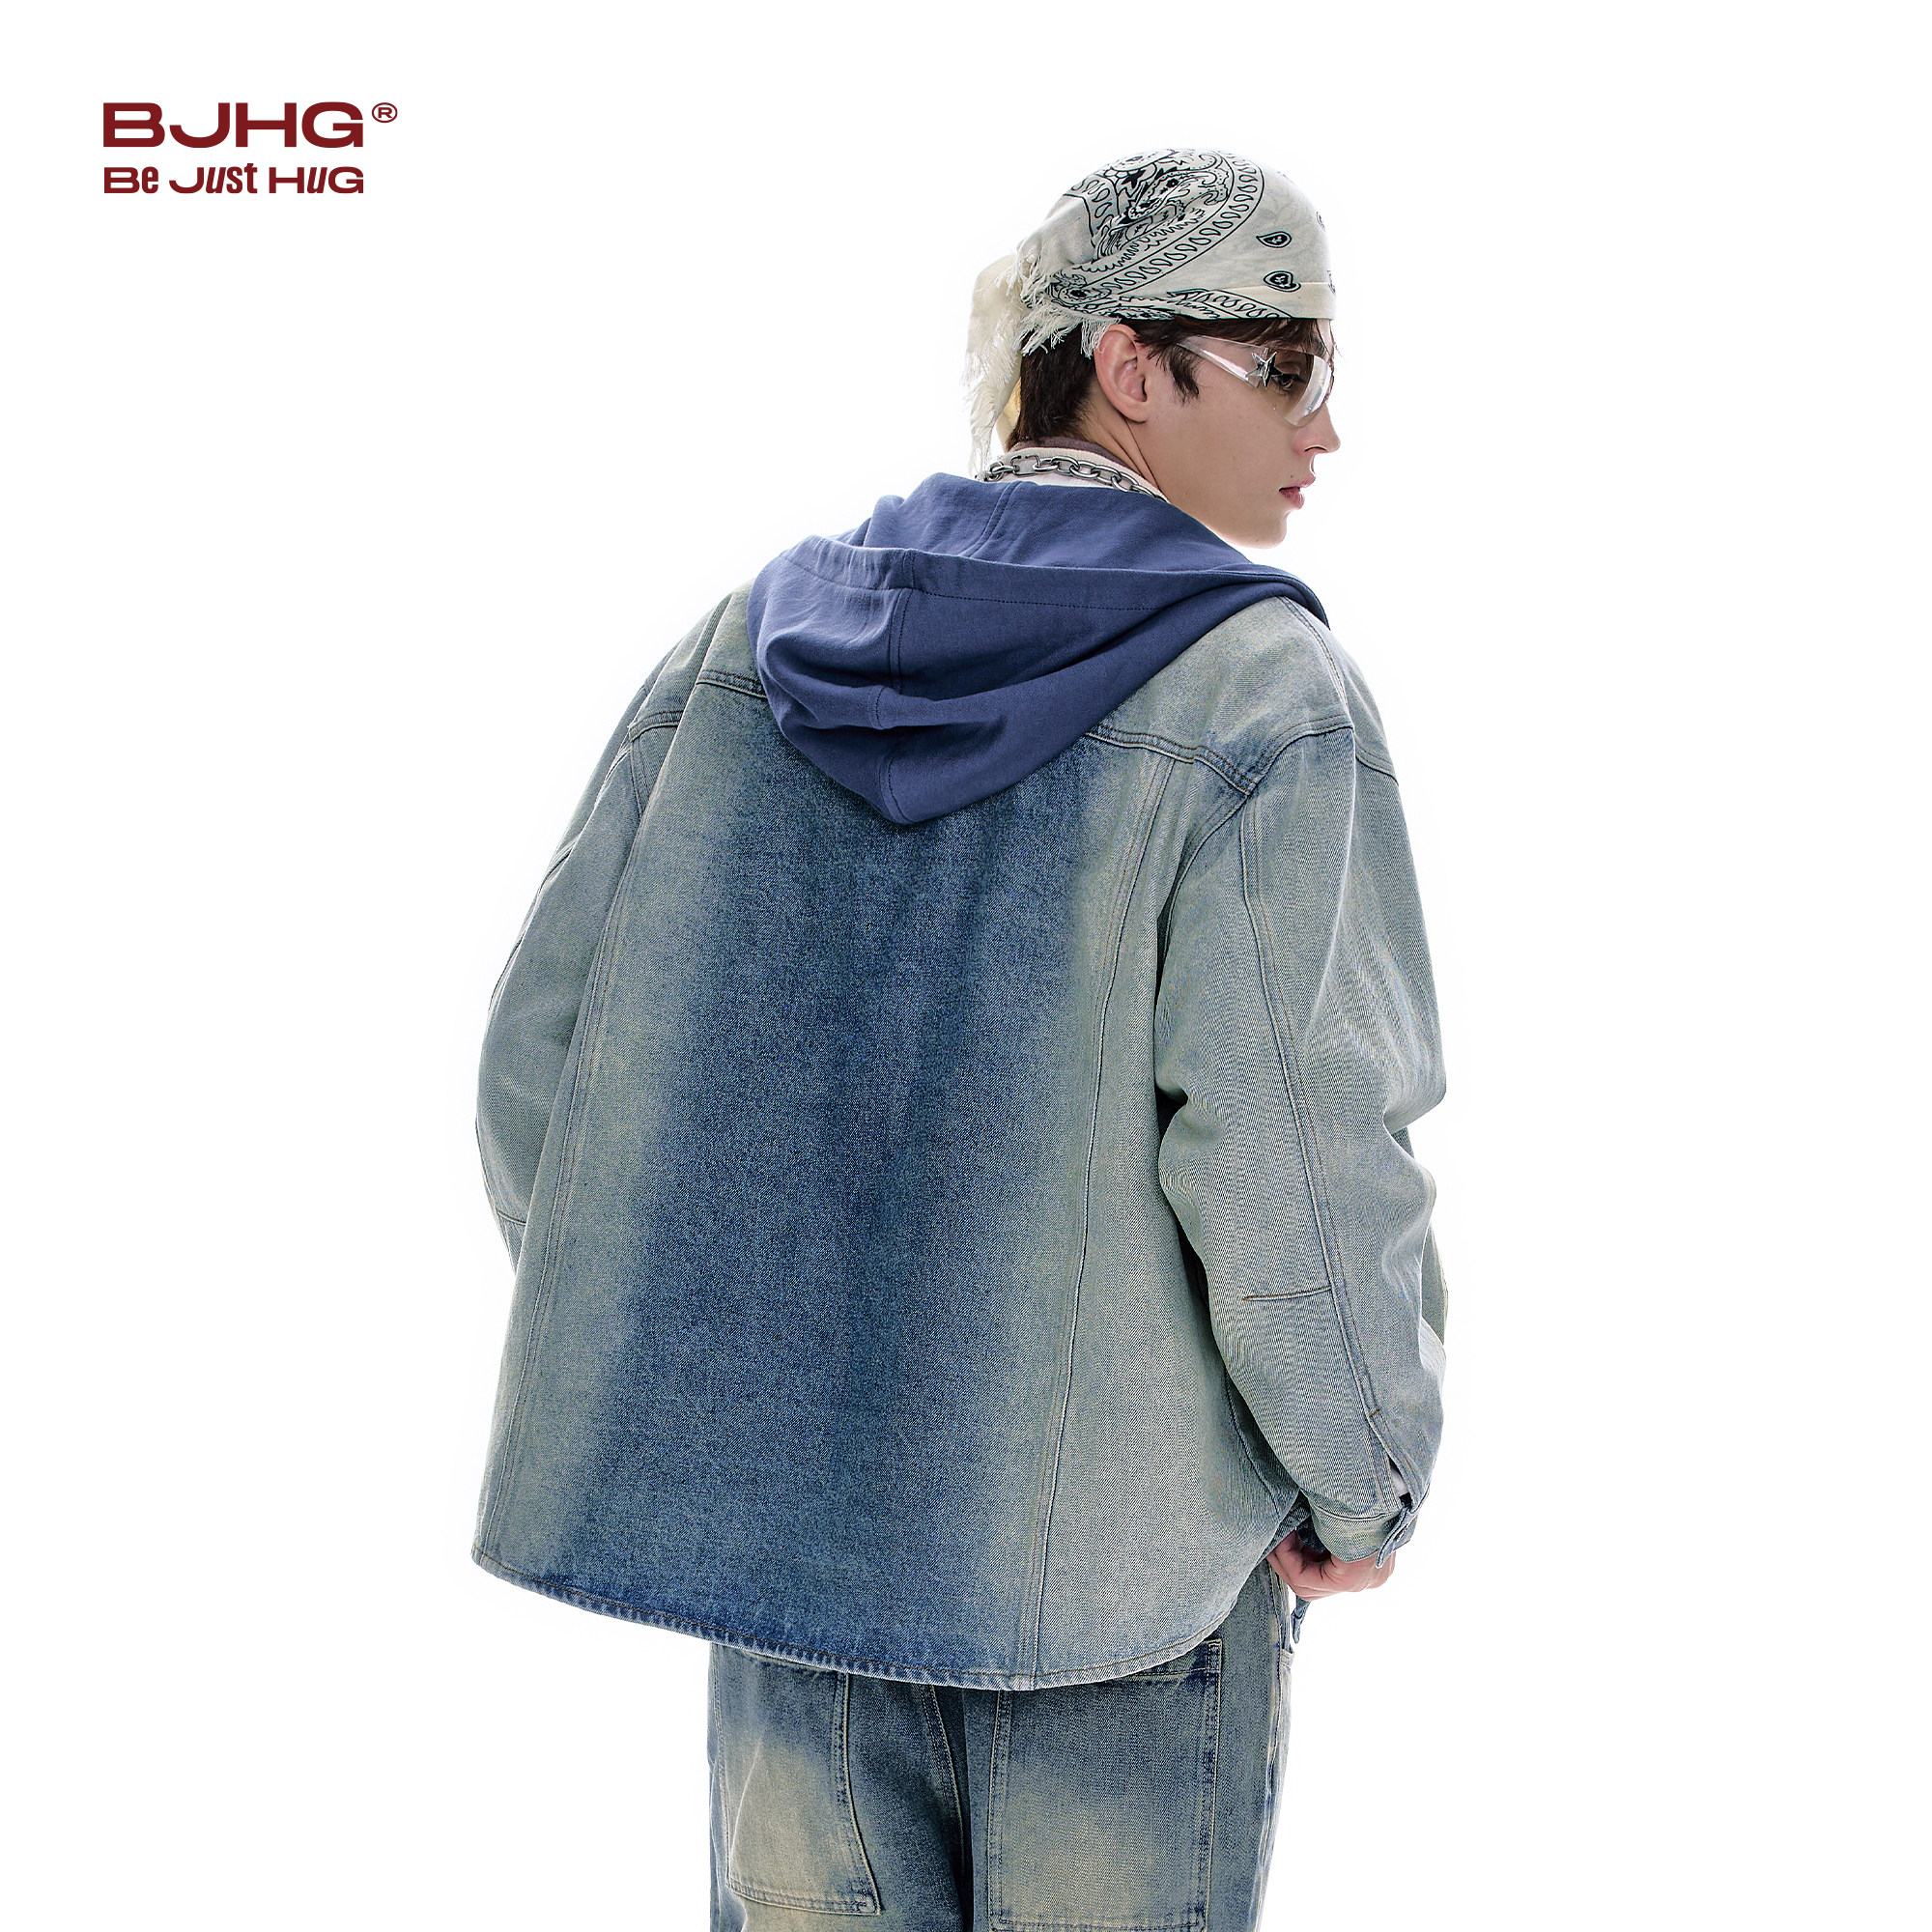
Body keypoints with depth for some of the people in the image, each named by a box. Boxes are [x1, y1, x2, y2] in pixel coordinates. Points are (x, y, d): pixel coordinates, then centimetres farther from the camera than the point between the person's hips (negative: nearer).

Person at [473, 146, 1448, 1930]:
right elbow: (1301, 1169, -20)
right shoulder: (1266, 706, -15)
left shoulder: (755, 640, 0)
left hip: (784, 1492, 5)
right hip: (1129, 1537, -4)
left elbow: (554, 1051, 1)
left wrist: (673, 1376, 13)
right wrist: (1368, 1490, -4)